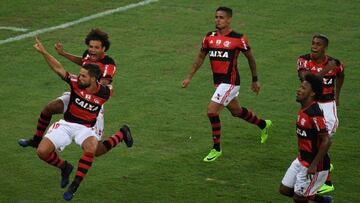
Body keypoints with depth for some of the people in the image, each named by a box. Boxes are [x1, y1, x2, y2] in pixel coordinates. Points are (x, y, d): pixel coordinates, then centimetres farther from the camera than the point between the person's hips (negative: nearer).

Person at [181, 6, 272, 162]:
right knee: (236, 111, 22)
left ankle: (216, 149, -3)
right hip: (218, 81, 7)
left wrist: (255, 80, 6)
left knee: (212, 110, -16)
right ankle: (264, 125, 48)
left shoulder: (238, 38, -12)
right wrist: (189, 77, 10)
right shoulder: (209, 37, 3)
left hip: (230, 82, -7)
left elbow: (250, 58, 0)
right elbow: (200, 57, 14)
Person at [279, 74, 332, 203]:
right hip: (302, 160, 9)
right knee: (284, 190, 14)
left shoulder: (315, 113, -24)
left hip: (314, 164, -9)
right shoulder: (303, 110, 5)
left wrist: (314, 165, -24)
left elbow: (326, 141, -26)